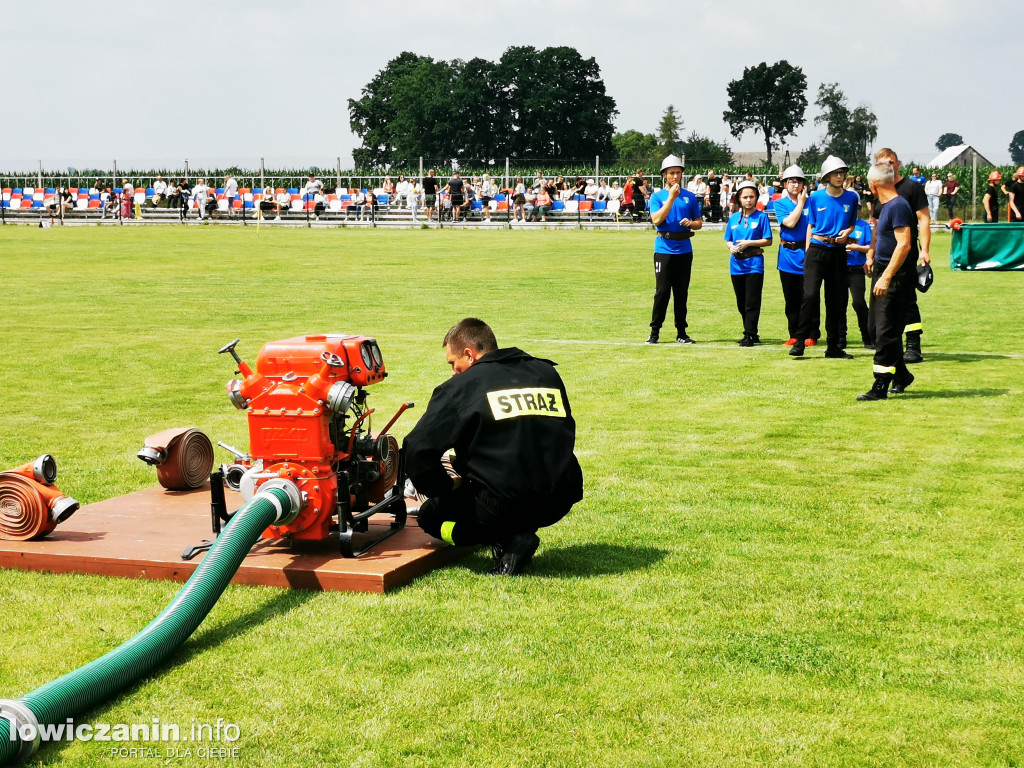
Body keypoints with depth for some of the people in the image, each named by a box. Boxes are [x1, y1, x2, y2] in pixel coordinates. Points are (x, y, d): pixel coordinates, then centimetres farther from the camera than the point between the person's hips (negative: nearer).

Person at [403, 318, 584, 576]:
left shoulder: (461, 386, -2)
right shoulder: (548, 374, 14)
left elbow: (417, 451, -7)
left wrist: (445, 487, 10)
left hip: (502, 503, -7)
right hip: (560, 502, 7)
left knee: (430, 516, 18)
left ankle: (511, 541, -6)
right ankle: (516, 532, 12)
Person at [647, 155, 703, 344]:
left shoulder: (690, 197, 10)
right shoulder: (657, 196, 2)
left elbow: (699, 222, 15)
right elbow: (657, 220, -13)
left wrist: (691, 223, -9)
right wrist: (672, 197, -15)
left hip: (684, 249, 3)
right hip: (664, 249, -3)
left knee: (682, 293, 7)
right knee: (662, 292, -5)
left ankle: (681, 332, 13)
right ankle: (655, 332, 3)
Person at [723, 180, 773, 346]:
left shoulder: (761, 216, -3)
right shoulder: (733, 218, 10)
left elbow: (768, 240, -6)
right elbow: (728, 240, 15)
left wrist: (749, 243, -15)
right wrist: (731, 247, -7)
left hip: (754, 263, -5)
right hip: (736, 264, 5)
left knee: (752, 302, -8)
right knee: (741, 304, 11)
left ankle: (749, 335, -5)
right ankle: (751, 333, 22)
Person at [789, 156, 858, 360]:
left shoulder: (851, 197, 4)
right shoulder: (816, 197, 1)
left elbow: (852, 224, 15)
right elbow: (811, 226, 7)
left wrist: (847, 232, -8)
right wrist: (807, 252, 2)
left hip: (838, 252, 2)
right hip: (817, 250, -2)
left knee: (836, 300, 7)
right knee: (810, 295, -14)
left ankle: (833, 346, 15)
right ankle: (800, 341, -6)